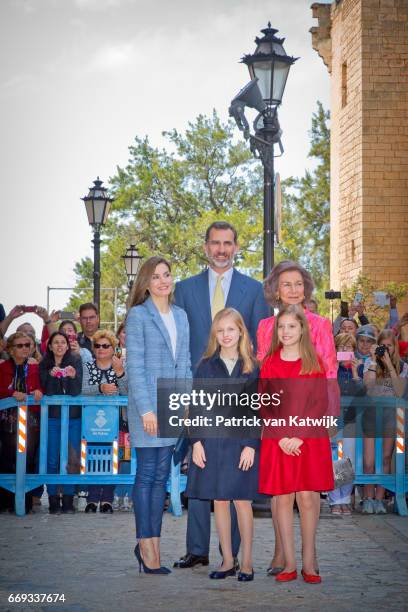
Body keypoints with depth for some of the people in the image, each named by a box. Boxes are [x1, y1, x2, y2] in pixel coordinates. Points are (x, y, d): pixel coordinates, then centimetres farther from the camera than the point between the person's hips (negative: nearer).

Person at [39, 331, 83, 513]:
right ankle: (53, 501, 5)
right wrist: (51, 376, -20)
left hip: (73, 416, 0)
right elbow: (45, 391, -3)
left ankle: (68, 501, 6)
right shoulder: (45, 365, 5)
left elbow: (77, 391, -4)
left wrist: (74, 376, -22)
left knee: (71, 460, 0)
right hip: (52, 416, 0)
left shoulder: (75, 362, 3)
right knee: (52, 460, -1)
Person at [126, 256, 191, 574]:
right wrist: (146, 409, -14)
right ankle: (146, 544, 4)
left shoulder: (181, 315, 13)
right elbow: (135, 366, -9)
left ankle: (153, 543, 13)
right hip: (147, 403, -6)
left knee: (161, 475, 8)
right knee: (147, 474, -2)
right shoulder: (138, 315, -5)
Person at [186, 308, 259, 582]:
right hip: (213, 442, 2)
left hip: (242, 443, -2)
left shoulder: (252, 367, 1)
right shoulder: (206, 366, 6)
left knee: (243, 502, 0)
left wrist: (251, 445, -9)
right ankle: (228, 561, 16)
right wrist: (196, 441, -3)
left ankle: (247, 562, 10)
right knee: (219, 501, 7)